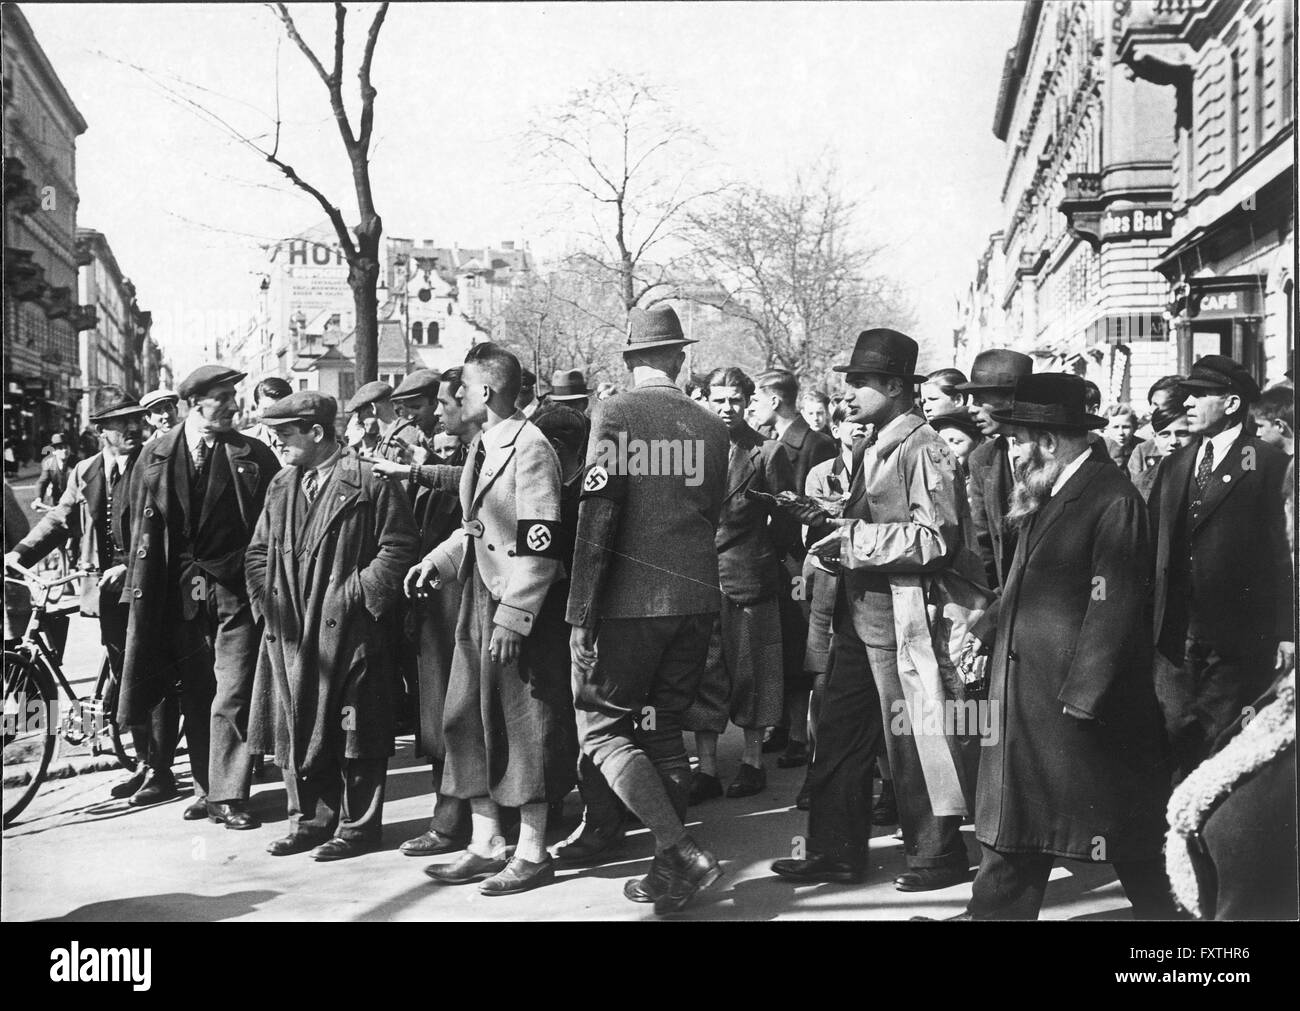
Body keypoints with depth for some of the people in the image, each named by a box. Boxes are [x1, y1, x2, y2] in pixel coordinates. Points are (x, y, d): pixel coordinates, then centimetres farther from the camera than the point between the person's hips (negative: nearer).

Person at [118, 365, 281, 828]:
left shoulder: (254, 455, 0)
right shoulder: (156, 455, 5)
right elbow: (141, 525, 9)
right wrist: (140, 588, 5)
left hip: (237, 588, -2)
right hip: (181, 593, 2)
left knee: (233, 697, -4)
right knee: (193, 696, 10)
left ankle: (229, 795, 3)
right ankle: (205, 786, 22)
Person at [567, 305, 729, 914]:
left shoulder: (615, 415, -8)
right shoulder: (711, 427, 7)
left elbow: (597, 516, -14)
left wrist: (581, 614, -14)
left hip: (630, 600, -5)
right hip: (696, 600, 5)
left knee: (602, 726, 3)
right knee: (664, 727, 14)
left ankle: (680, 852, -9)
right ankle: (669, 874, 17)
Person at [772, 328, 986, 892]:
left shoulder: (923, 449, -13)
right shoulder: (876, 449, 15)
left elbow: (936, 538, -20)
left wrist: (854, 539, -19)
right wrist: (834, 527, 5)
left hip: (908, 618, -9)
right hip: (862, 614, 9)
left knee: (915, 738, 1)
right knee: (838, 736, 12)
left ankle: (939, 853, 17)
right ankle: (835, 852, 22)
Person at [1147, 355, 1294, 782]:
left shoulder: (1269, 463, -4)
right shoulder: (1173, 465, 14)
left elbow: (1283, 552, -7)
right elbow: (1151, 544, 13)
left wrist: (1285, 633, -11)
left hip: (1238, 636, -5)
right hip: (1175, 633, 5)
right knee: (1176, 738, 6)